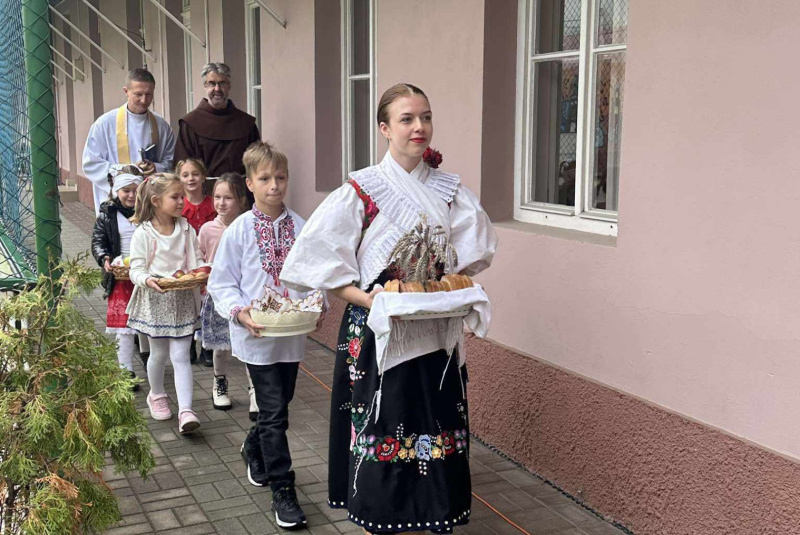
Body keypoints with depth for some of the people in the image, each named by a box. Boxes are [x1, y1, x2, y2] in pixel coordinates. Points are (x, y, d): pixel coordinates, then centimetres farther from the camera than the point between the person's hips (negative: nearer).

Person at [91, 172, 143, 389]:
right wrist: (105, 259, -18)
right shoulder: (107, 216, 2)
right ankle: (126, 372, 5)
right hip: (122, 277, -1)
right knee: (124, 324, -2)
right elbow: (98, 242, 1)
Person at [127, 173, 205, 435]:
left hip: (183, 299, 2)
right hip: (156, 301, -1)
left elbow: (197, 260, 6)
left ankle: (186, 411, -9)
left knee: (180, 355, -4)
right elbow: (136, 268, -8)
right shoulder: (143, 234, -8)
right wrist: (147, 280, -28)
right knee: (159, 353, 13)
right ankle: (156, 395, 40)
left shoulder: (187, 230, 2)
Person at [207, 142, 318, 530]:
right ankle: (282, 491, 8)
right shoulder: (239, 230, -7)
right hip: (257, 335, -4)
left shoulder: (301, 227, 0)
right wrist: (240, 313, -18)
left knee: (279, 405, 19)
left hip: (293, 334, 4)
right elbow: (221, 282, -3)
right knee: (275, 413, -3)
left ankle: (254, 450, 48)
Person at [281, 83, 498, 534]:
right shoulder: (361, 192, -6)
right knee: (383, 431, 4)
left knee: (434, 427, 9)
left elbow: (471, 256, 10)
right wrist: (372, 300, -20)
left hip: (437, 334, 4)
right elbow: (326, 265, -8)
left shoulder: (450, 191, 5)